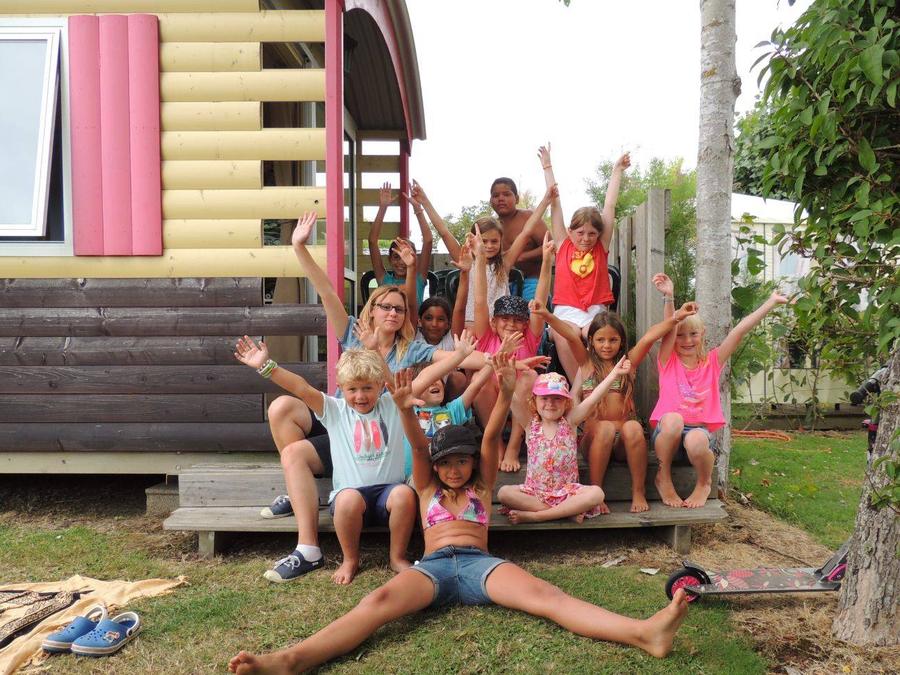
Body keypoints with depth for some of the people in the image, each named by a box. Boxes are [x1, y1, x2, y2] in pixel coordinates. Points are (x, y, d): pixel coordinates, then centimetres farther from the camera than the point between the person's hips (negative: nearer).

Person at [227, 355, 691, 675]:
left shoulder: (481, 487, 24)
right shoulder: (427, 489, 24)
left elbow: (491, 439, 7)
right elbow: (418, 448, 4)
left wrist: (505, 394, -10)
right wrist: (405, 410, -16)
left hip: (479, 563, 0)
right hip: (432, 565, 0)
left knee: (543, 594, -27)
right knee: (381, 600, -30)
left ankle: (644, 633, -46)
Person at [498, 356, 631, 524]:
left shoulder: (569, 421, 0)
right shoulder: (530, 423, 1)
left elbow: (592, 399, -12)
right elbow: (512, 398, -13)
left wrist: (614, 374, -23)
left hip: (566, 491, 0)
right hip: (534, 491, 0)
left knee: (596, 494, -27)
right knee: (504, 493, -25)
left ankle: (534, 515, -25)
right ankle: (568, 511, -23)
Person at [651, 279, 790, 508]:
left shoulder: (712, 362, 11)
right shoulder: (668, 361, 6)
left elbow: (740, 330, 3)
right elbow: (669, 330, -11)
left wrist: (772, 301, 1)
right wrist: (669, 296, -27)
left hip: (701, 432, 1)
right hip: (667, 432, -1)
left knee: (696, 439, -36)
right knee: (673, 419, -36)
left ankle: (704, 484, -1)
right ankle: (664, 478, -10)